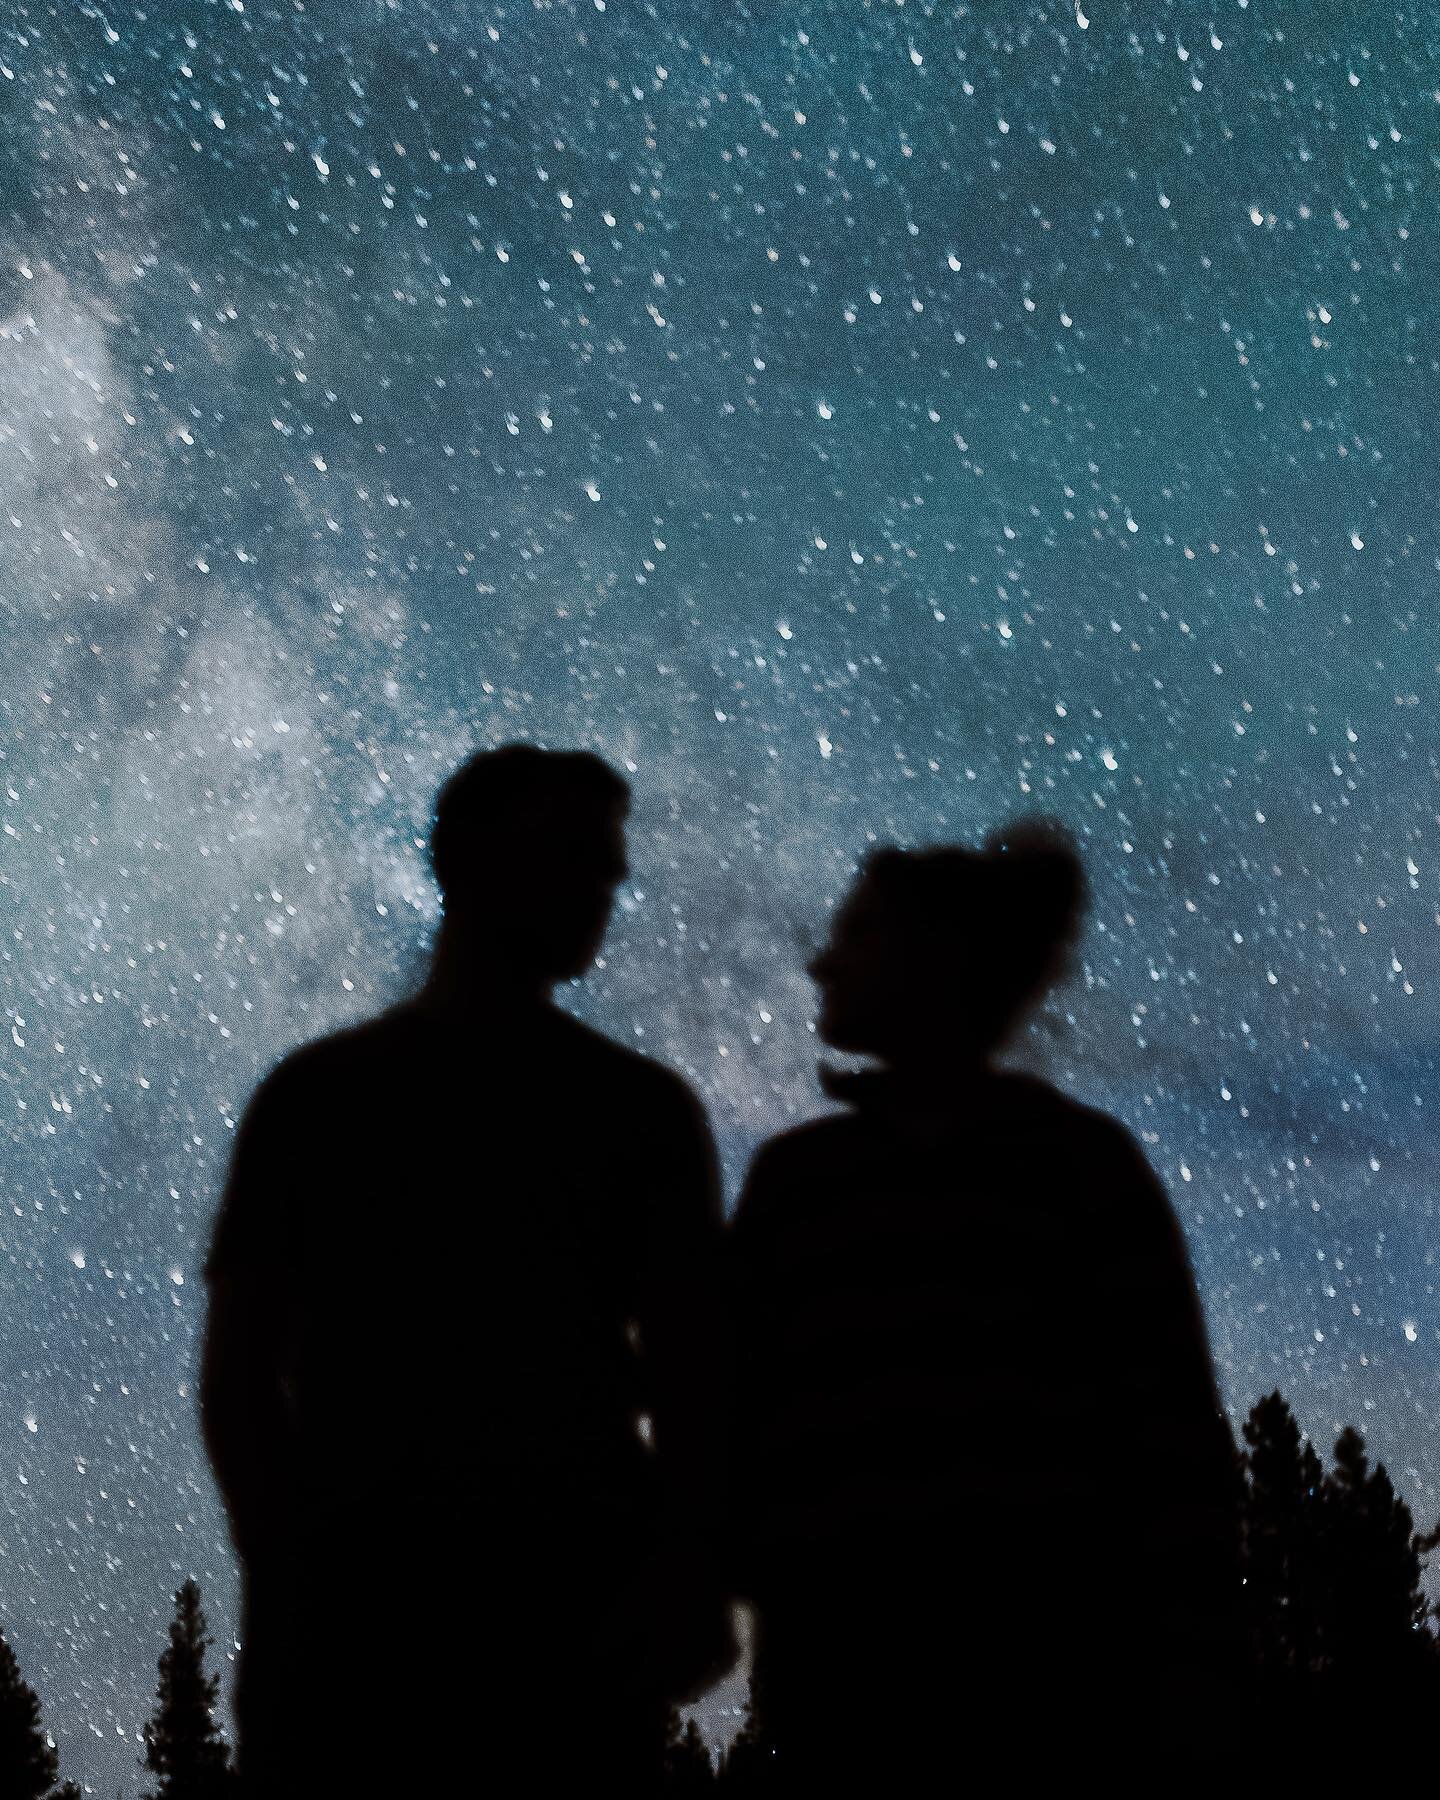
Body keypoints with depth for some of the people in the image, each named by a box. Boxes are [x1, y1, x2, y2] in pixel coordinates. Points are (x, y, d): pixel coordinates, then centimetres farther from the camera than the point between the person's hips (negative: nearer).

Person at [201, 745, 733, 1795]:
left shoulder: (641, 1109, 14)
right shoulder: (320, 1096, 13)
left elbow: (693, 1371, 9)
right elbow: (242, 1364, 9)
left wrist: (690, 1570, -8)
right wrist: (283, 1568, -7)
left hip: (581, 1599, 1)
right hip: (350, 1588, 0)